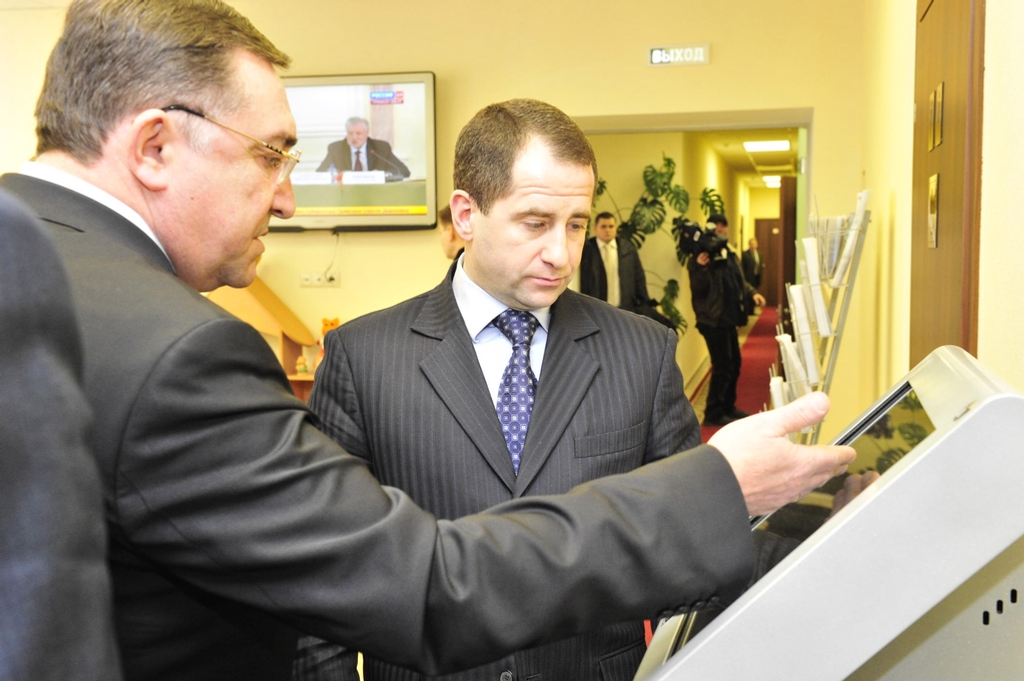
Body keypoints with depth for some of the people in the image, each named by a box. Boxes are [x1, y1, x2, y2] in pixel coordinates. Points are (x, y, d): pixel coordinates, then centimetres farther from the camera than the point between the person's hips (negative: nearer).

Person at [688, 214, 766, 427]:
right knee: (723, 366, -6)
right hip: (713, 320, -9)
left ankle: (728, 407, 29)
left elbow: (740, 281, 21)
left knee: (735, 363, 16)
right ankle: (713, 413, 4)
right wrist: (701, 268, -34)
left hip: (729, 319, 9)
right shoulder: (701, 258, -13)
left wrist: (752, 293, 4)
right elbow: (698, 290, -19)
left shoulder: (730, 254, 12)